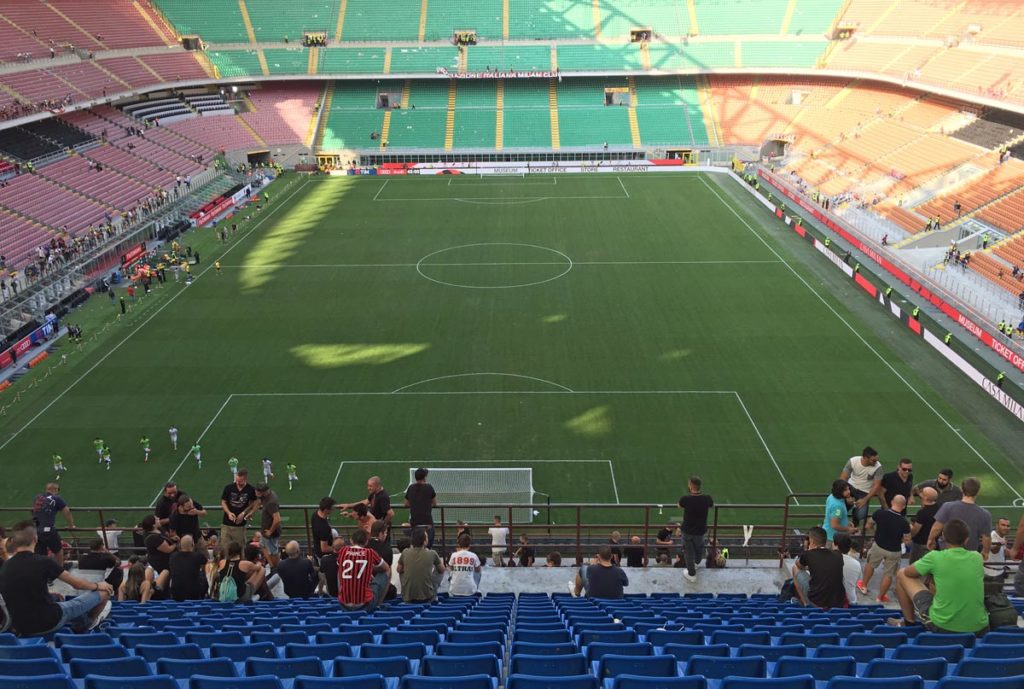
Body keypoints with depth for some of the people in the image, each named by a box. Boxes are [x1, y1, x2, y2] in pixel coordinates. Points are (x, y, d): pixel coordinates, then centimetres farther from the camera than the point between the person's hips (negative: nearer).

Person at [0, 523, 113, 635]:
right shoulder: (42, 561, -17)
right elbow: (77, 584, -4)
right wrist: (98, 586, 16)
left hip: (21, 628, 6)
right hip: (48, 623, -6)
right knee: (103, 592, 13)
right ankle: (90, 620, 42)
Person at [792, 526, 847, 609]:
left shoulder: (808, 554, -5)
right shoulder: (838, 556, 5)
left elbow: (799, 565, 20)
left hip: (816, 603, -4)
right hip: (839, 604, 4)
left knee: (795, 568, 16)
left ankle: (805, 603, 18)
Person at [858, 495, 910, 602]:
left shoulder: (880, 513, -20)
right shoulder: (904, 522, -25)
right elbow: (906, 539, -14)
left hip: (878, 546, 2)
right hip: (894, 551, -2)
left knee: (870, 564, 28)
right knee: (888, 574, 16)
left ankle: (864, 586, 45)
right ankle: (880, 597, 30)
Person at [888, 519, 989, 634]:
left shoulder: (935, 557, -11)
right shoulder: (977, 557, 2)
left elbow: (908, 572, 7)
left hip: (942, 626, -4)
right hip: (979, 628, 4)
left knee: (902, 575, 12)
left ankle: (909, 621, 27)